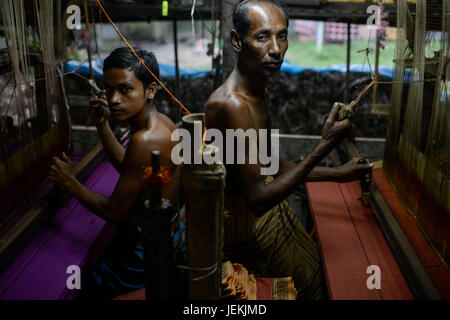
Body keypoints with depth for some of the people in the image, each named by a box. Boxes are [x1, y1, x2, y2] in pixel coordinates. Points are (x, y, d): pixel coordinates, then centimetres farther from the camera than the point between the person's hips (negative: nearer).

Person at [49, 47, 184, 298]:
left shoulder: (145, 140, -30)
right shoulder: (162, 122, -2)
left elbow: (113, 212, -20)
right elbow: (129, 167, 16)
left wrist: (70, 181, -7)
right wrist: (103, 125, 5)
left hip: (145, 247, -9)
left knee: (95, 292, 9)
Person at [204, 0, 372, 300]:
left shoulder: (259, 89, 2)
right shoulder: (230, 104, -32)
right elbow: (258, 200, -32)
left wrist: (335, 173, 8)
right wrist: (325, 145, -32)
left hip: (274, 207, 9)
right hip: (247, 223, -9)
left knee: (315, 262, 26)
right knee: (310, 284, 12)